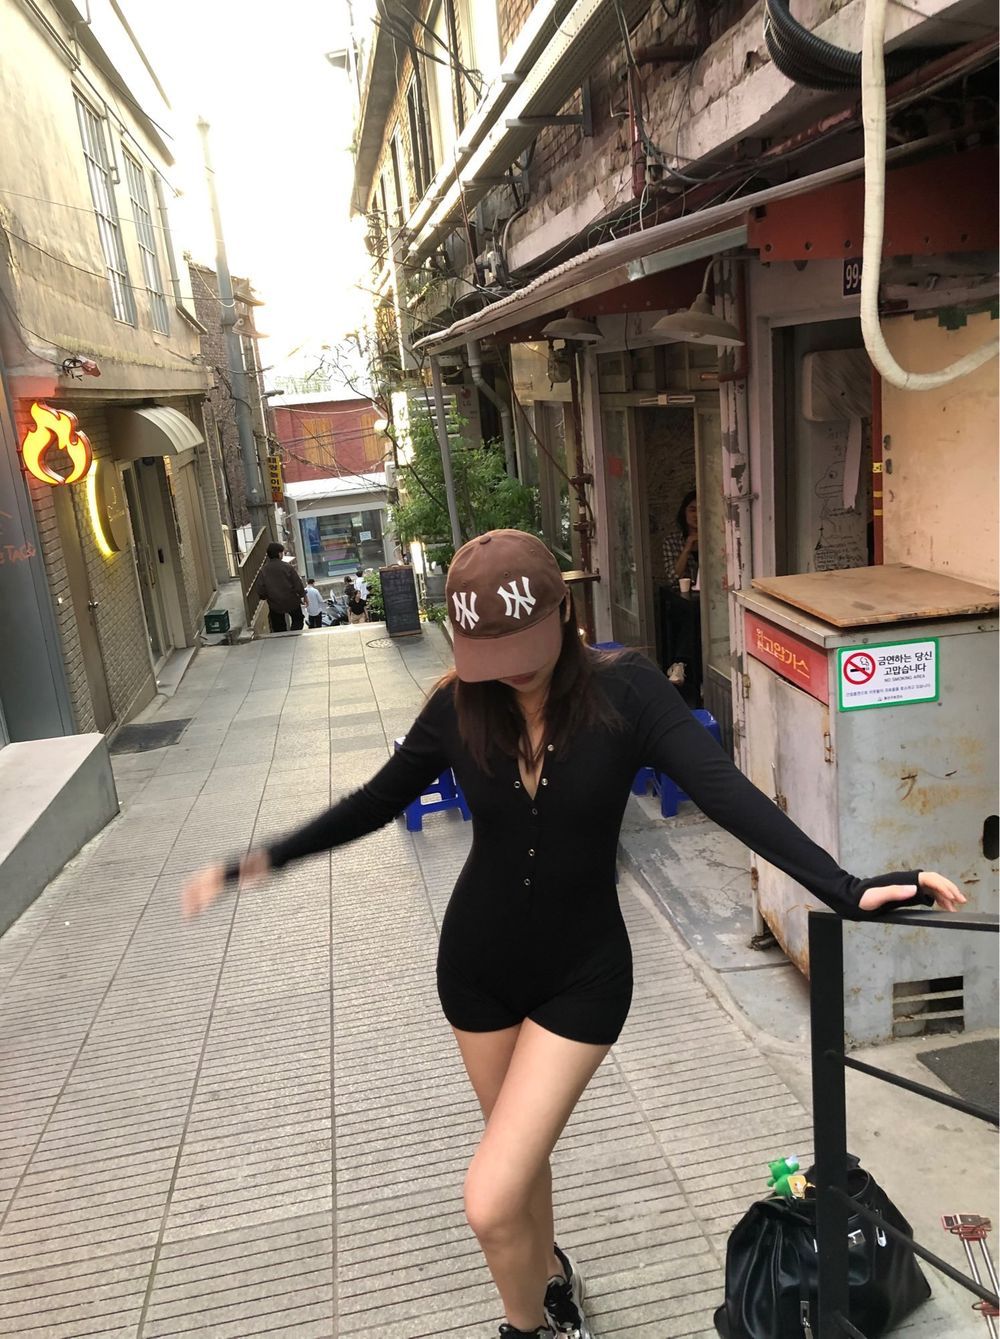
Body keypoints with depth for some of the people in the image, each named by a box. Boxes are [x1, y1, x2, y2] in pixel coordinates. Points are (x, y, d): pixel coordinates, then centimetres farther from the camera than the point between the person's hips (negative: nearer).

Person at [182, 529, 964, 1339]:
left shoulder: (623, 690, -20)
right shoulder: (458, 707, -13)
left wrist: (844, 888, -39)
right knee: (524, 1150, 24)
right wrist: (263, 861, -8)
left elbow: (724, 790, -28)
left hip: (582, 973, -3)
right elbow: (375, 803, -1)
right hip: (477, 964, 3)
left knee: (491, 1203, -7)